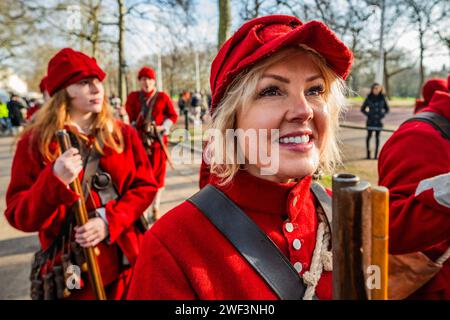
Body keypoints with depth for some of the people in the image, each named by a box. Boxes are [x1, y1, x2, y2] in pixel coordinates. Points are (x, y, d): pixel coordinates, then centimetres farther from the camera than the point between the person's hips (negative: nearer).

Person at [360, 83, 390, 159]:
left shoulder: (382, 98, 3)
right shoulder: (369, 98, -1)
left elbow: (387, 109, 13)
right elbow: (362, 109, 7)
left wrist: (383, 114, -2)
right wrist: (368, 114, -6)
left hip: (379, 120, 1)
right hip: (371, 120, -1)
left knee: (377, 137, 5)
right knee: (369, 136, -2)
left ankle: (376, 154, 10)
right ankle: (368, 152, 7)